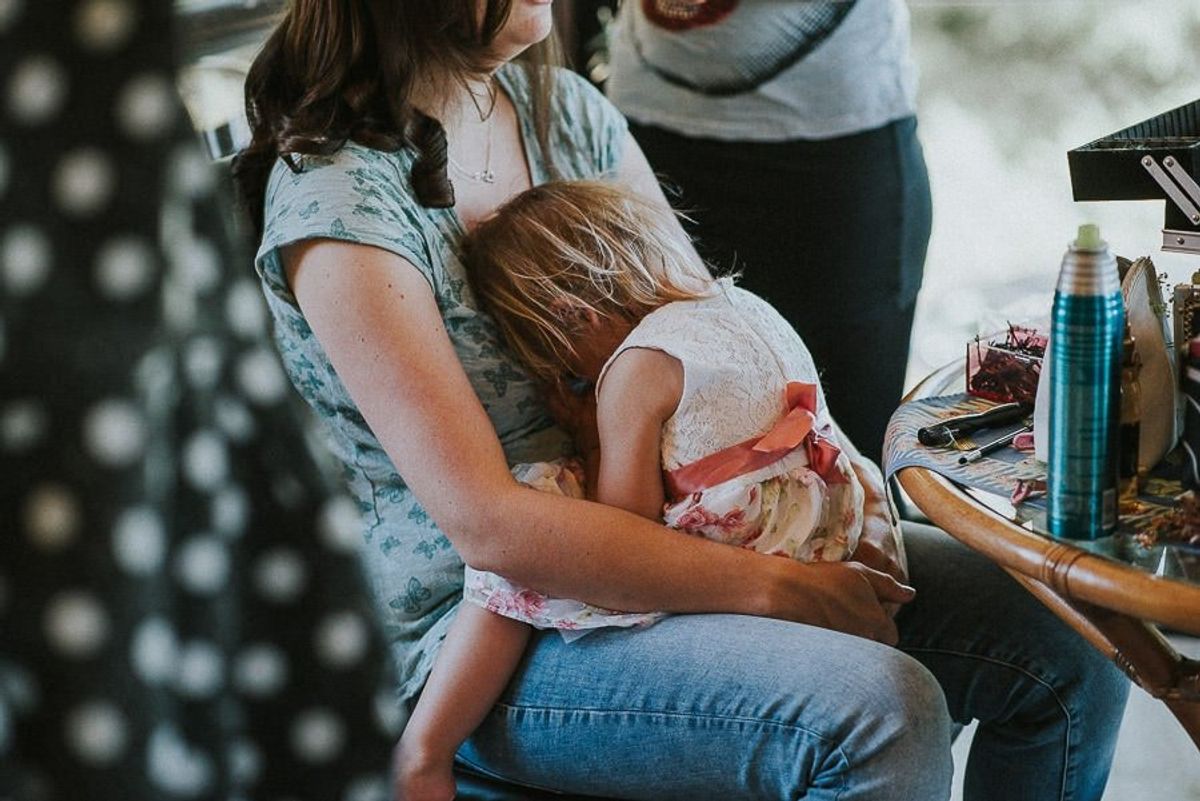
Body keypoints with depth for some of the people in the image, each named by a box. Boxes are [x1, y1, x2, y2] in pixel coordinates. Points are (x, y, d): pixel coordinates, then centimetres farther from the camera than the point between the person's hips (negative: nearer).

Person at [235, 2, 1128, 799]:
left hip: (675, 529, 7)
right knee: (883, 711, -29)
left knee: (1069, 649, -3)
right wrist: (772, 586, -24)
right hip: (491, 632, -7)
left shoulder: (561, 105, 4)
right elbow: (486, 524, -24)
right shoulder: (336, 197, -19)